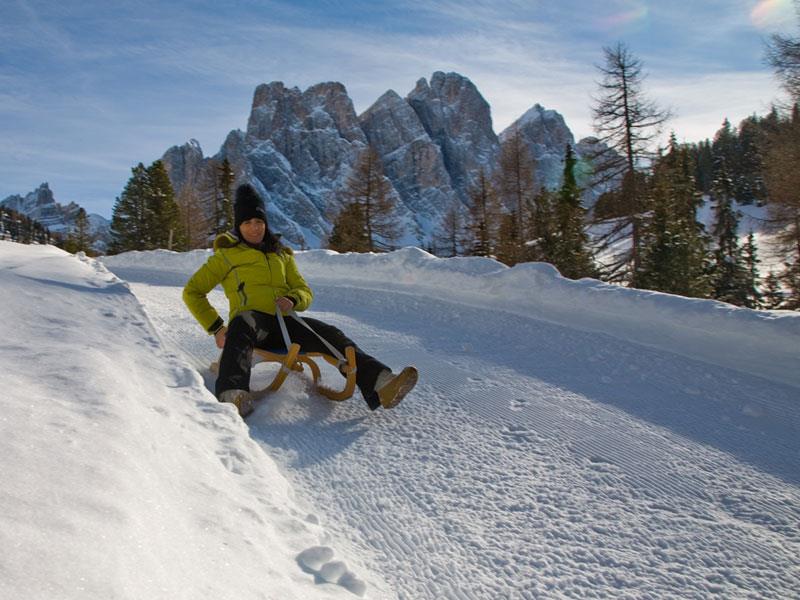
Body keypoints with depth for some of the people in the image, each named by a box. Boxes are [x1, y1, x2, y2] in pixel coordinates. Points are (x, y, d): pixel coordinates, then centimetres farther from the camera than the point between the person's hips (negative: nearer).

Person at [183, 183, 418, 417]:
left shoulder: (282, 255, 26)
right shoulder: (227, 254, 15)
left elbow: (305, 292, 22)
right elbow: (193, 292, 15)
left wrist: (293, 300, -3)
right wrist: (216, 327, 2)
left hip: (283, 324, 4)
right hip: (250, 321, -4)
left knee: (331, 335, -21)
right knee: (244, 323, -41)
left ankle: (379, 384, -38)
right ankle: (234, 397, -63)